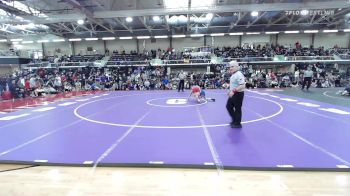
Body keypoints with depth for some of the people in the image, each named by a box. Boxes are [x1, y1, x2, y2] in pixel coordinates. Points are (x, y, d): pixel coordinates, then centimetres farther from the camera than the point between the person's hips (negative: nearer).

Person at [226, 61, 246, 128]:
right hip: (233, 94, 10)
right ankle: (234, 120, 32)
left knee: (237, 109, 2)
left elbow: (242, 86, -29)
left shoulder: (239, 74, -21)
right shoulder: (233, 75, 10)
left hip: (238, 94, -10)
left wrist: (233, 91, -33)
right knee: (228, 106, 17)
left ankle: (237, 124, 17)